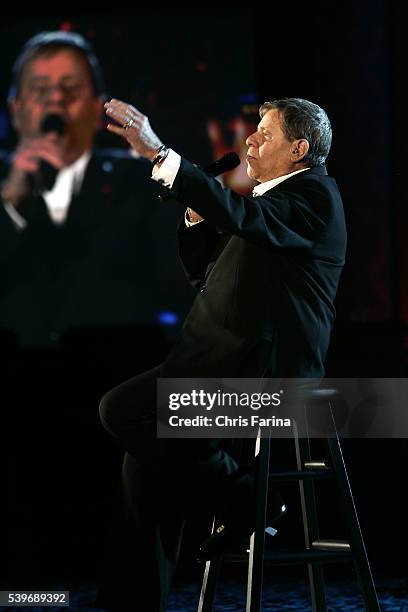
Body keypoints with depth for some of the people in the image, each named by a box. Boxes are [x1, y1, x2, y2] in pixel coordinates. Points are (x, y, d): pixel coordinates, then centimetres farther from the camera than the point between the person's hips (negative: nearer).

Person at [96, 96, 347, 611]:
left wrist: (157, 153, -32)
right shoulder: (267, 199, 22)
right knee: (144, 458, 2)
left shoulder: (315, 194, -8)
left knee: (121, 411, -20)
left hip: (260, 371, -10)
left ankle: (241, 496, -5)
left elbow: (238, 215, -27)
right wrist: (197, 215, 7)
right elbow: (205, 274, 25)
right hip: (228, 362, 10)